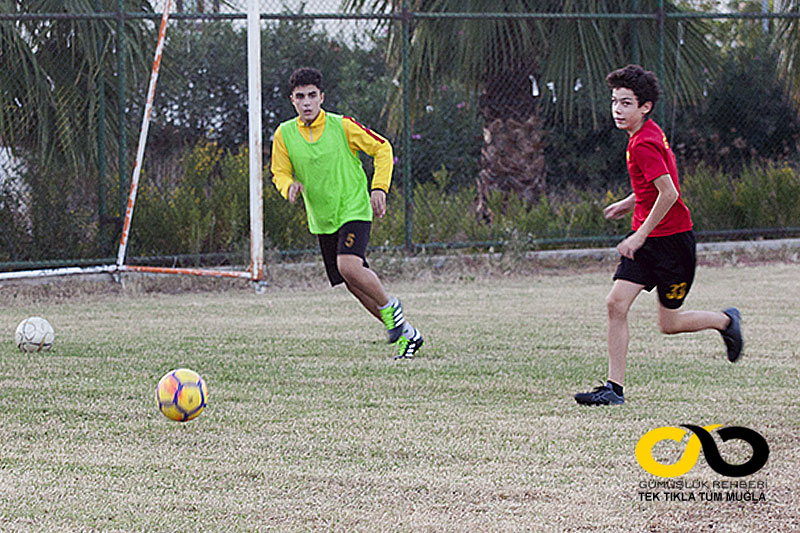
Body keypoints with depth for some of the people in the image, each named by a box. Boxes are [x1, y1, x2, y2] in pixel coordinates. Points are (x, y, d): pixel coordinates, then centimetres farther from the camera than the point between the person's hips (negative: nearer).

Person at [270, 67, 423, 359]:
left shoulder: (342, 126, -9)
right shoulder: (284, 135, -2)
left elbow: (382, 148, 0)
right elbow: (279, 173, 7)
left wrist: (379, 187, -9)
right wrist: (290, 186, -16)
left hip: (354, 209, -5)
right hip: (322, 220, 5)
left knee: (349, 265, -28)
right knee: (355, 285, 5)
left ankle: (389, 307, -2)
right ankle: (406, 334, 19)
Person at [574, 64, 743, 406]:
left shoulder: (644, 144, -21)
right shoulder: (649, 134, 8)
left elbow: (669, 193, -27)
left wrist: (640, 236, -23)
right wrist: (630, 203, 20)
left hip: (672, 239, -9)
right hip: (645, 239, 9)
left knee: (669, 324, 4)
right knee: (616, 303, -6)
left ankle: (727, 321, 32)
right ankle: (614, 388, -7)